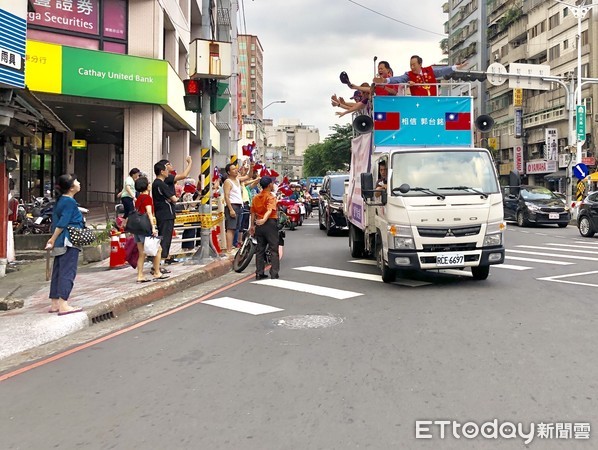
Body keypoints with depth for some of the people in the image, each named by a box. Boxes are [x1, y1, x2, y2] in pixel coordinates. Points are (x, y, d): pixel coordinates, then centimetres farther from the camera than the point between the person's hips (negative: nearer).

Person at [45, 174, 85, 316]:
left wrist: (53, 239, 16)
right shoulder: (70, 202, -13)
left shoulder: (60, 200, 15)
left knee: (57, 272, 12)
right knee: (68, 272, -9)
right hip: (69, 242, -9)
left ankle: (54, 304, 17)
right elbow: (62, 223, -17)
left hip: (61, 243, 9)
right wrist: (53, 239, -11)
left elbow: (56, 221, 17)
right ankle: (63, 305, -11)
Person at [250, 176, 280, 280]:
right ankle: (274, 273, -3)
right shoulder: (271, 197, -9)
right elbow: (270, 210, -26)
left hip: (259, 225, 6)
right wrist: (264, 219, -40)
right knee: (274, 250, 0)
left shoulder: (256, 197, 11)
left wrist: (252, 225, 23)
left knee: (260, 249, 11)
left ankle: (259, 273, 11)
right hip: (270, 224, -6)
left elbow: (253, 212, 15)